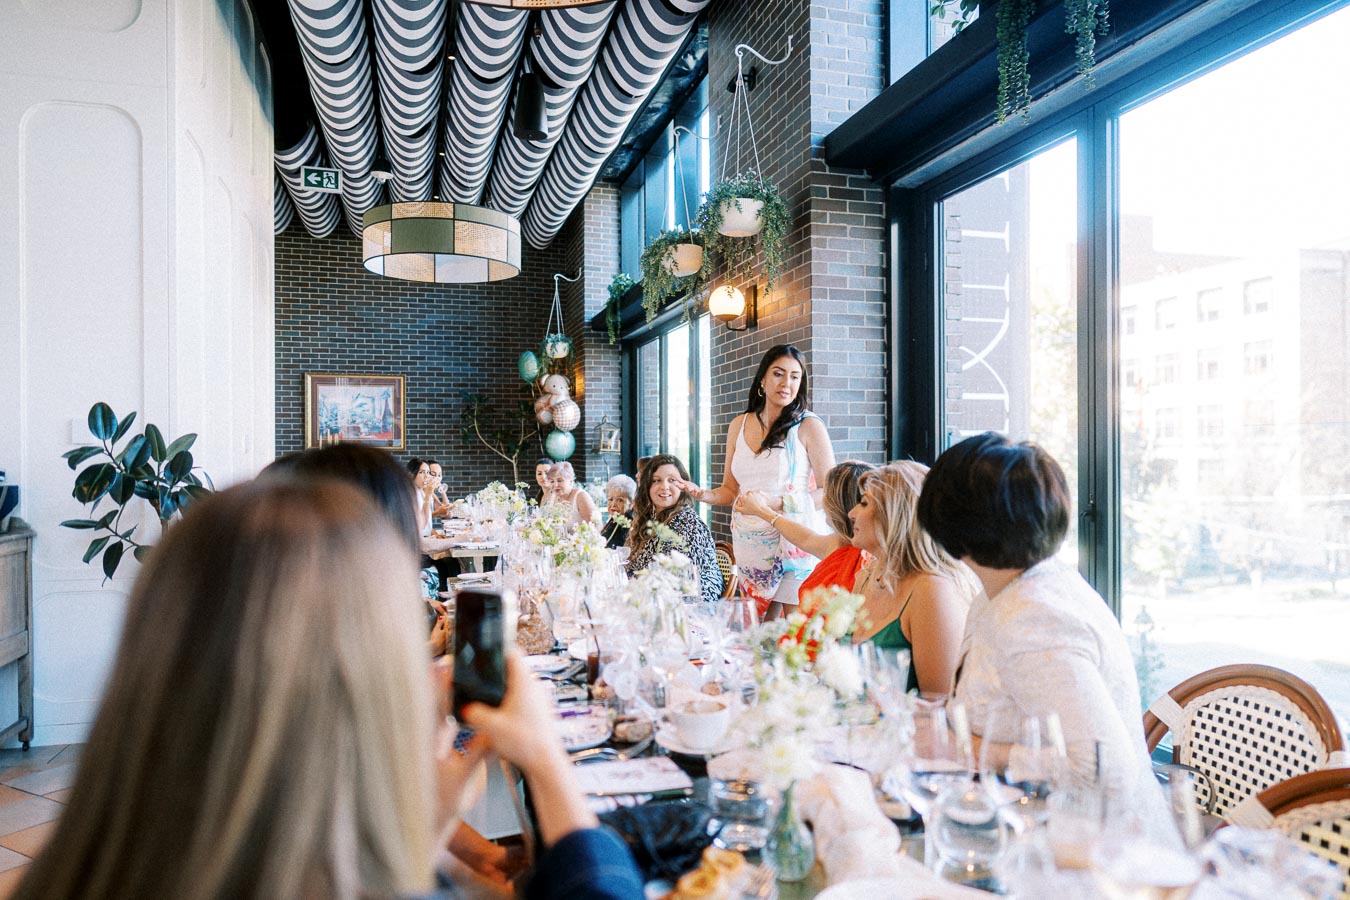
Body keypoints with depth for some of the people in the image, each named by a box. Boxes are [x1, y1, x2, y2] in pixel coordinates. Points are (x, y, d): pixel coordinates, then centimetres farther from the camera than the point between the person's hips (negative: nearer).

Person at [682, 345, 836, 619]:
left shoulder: (808, 426, -4)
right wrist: (704, 495, -5)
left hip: (793, 542, -4)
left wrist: (779, 503, -20)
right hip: (749, 543, 4)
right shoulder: (739, 425, 10)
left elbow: (830, 491, -8)